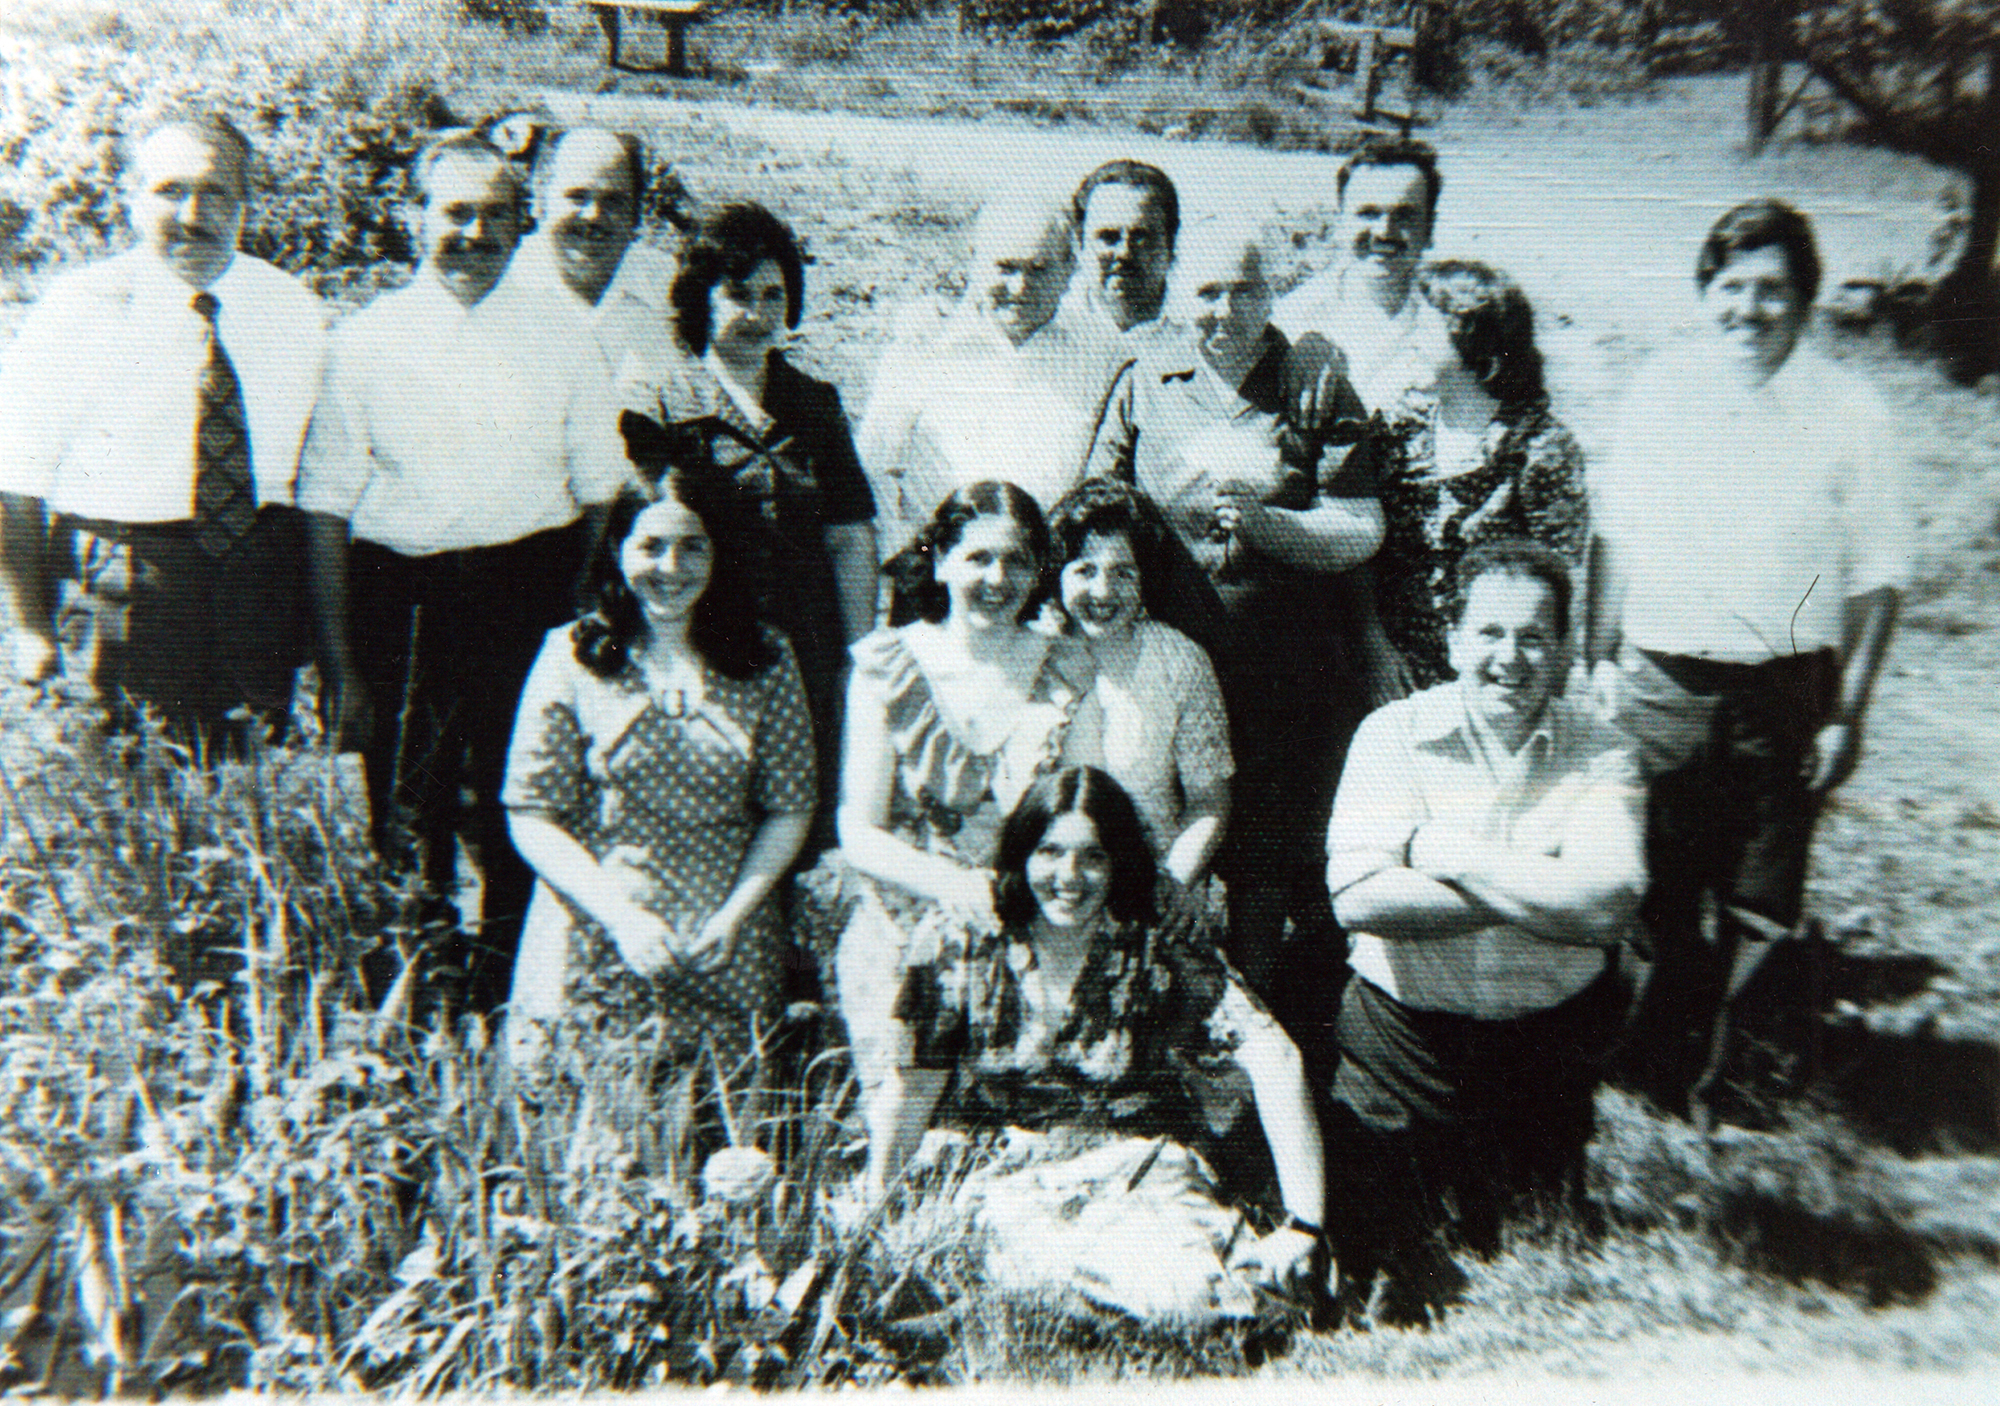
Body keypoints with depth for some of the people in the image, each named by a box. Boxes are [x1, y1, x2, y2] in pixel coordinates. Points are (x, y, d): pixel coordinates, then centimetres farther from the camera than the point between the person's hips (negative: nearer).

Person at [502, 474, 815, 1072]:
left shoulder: (766, 660, 4)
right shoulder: (572, 655, 0)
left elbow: (790, 809, 6)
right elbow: (531, 815, -2)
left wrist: (735, 912, -8)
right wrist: (619, 914, -12)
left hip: (726, 951, 1)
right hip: (592, 944, -1)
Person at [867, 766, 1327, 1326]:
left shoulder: (1163, 964, -5)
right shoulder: (964, 955, 1)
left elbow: (1277, 1064, -15)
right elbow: (912, 1089, 10)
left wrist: (1302, 1226, -24)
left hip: (1146, 1184, 0)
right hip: (1016, 1190, 1)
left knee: (1190, 1295, -32)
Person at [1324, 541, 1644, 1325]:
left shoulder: (1602, 752, -4)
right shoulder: (1393, 734, -8)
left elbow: (1608, 906, -21)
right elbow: (1357, 899, -22)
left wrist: (1457, 856, -19)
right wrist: (1543, 894, -20)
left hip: (1553, 1035, 1)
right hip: (1404, 1030, -1)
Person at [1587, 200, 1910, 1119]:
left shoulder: (1848, 409, -3)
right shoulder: (1658, 391, 3)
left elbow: (1876, 575, -1)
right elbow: (1613, 535, 10)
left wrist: (1848, 711, -4)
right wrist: (1601, 656, 7)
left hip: (1786, 695, -1)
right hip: (1659, 686, 1)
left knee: (1758, 906, 9)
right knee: (1655, 891, 9)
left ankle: (1722, 1071, 31)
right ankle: (1656, 1066, 29)